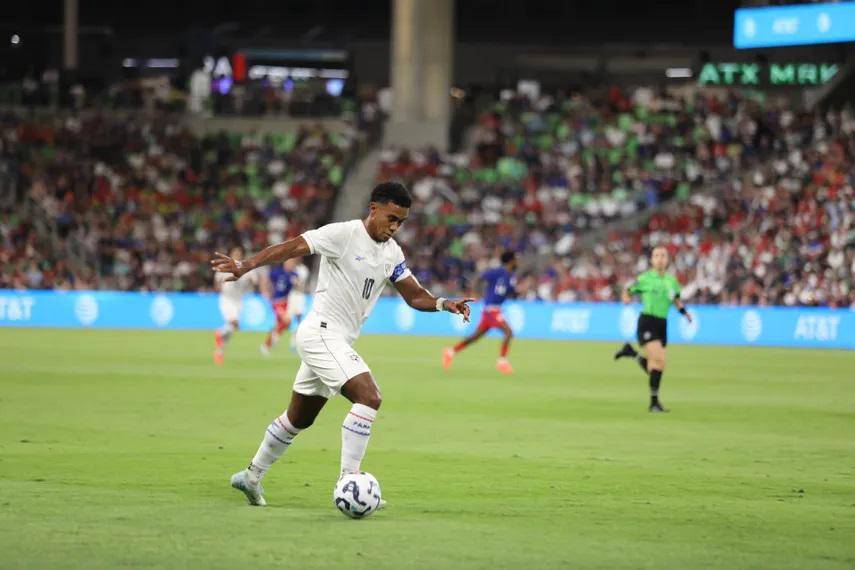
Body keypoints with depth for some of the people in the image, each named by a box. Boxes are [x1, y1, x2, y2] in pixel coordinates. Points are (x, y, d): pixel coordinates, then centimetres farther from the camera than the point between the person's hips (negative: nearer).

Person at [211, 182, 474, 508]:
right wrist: (245, 266, -28)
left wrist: (444, 304, -9)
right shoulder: (344, 234, -13)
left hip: (337, 342, 9)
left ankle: (251, 477, 33)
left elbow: (414, 296, 10)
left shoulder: (392, 253, 10)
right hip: (322, 332, -9)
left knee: (299, 418, 19)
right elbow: (291, 247, -17)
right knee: (369, 397, -23)